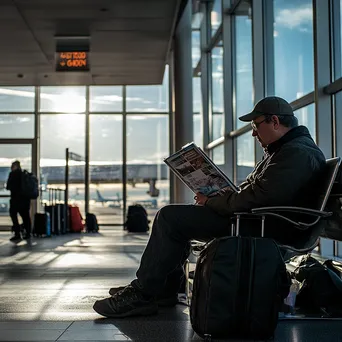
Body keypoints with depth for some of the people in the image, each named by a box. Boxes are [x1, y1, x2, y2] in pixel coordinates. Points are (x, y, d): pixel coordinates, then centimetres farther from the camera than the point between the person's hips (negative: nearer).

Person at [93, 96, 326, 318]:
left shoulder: (297, 153, -17)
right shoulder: (285, 150, 20)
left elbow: (256, 199, -26)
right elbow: (250, 189, 23)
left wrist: (211, 203, -12)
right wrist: (216, 197, 5)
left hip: (265, 229, -12)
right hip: (255, 220, 12)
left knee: (170, 217, -14)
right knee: (176, 216, 18)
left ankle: (143, 294, -8)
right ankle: (166, 288, 14)